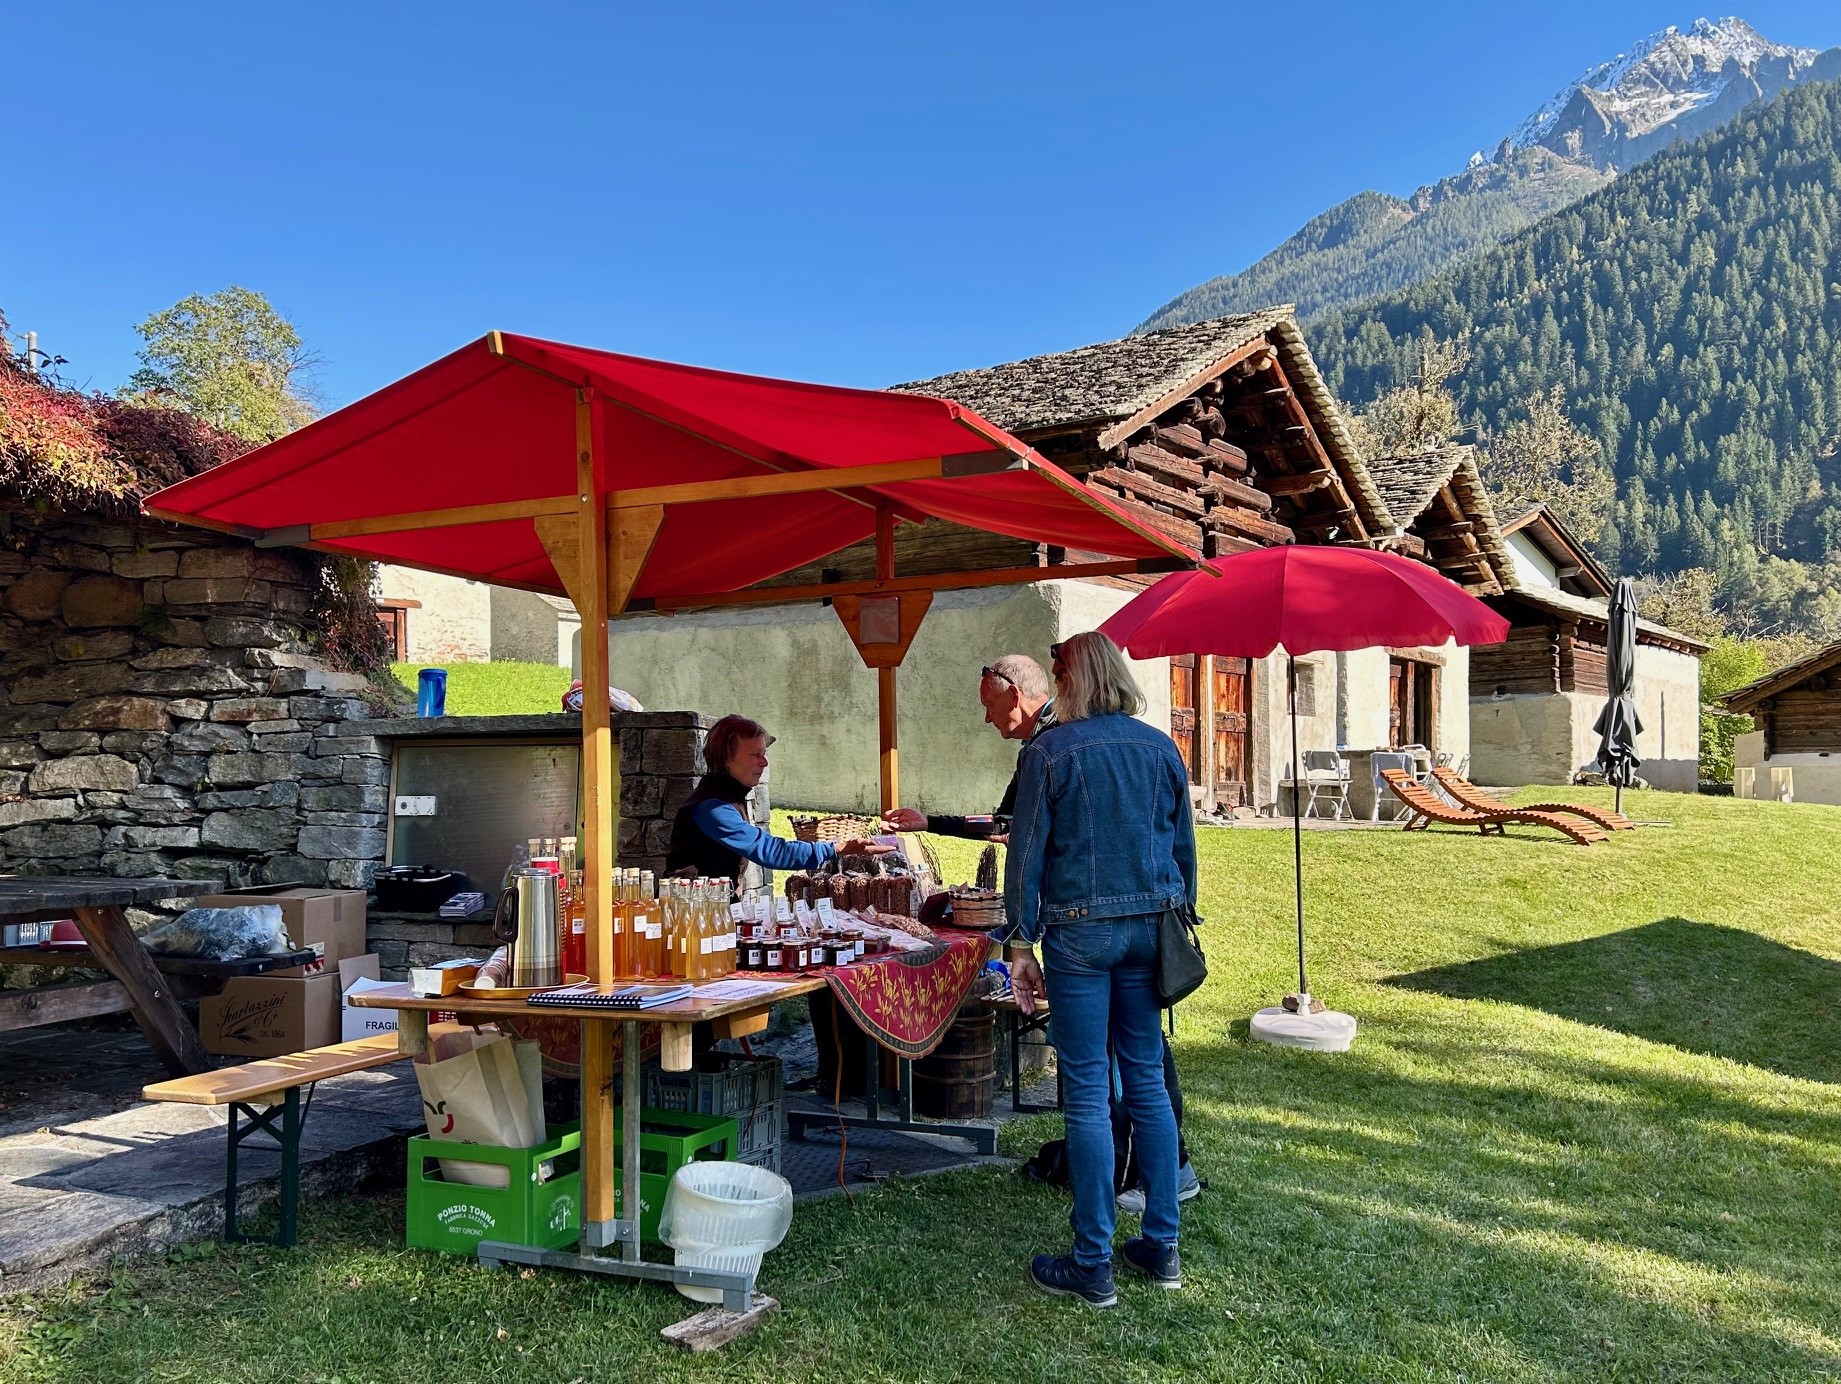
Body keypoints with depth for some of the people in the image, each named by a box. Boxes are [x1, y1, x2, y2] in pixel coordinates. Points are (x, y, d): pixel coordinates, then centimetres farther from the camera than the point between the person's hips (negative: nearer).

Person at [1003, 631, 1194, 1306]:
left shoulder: (1049, 751, -6)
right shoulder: (1162, 748, 7)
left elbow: (1027, 851, -6)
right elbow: (1184, 846, 12)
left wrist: (1021, 942, -1)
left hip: (1080, 932, -4)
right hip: (1150, 926, 5)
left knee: (1088, 1094, 0)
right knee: (1147, 1081, 13)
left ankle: (1093, 1267, 7)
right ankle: (1162, 1247, 20)